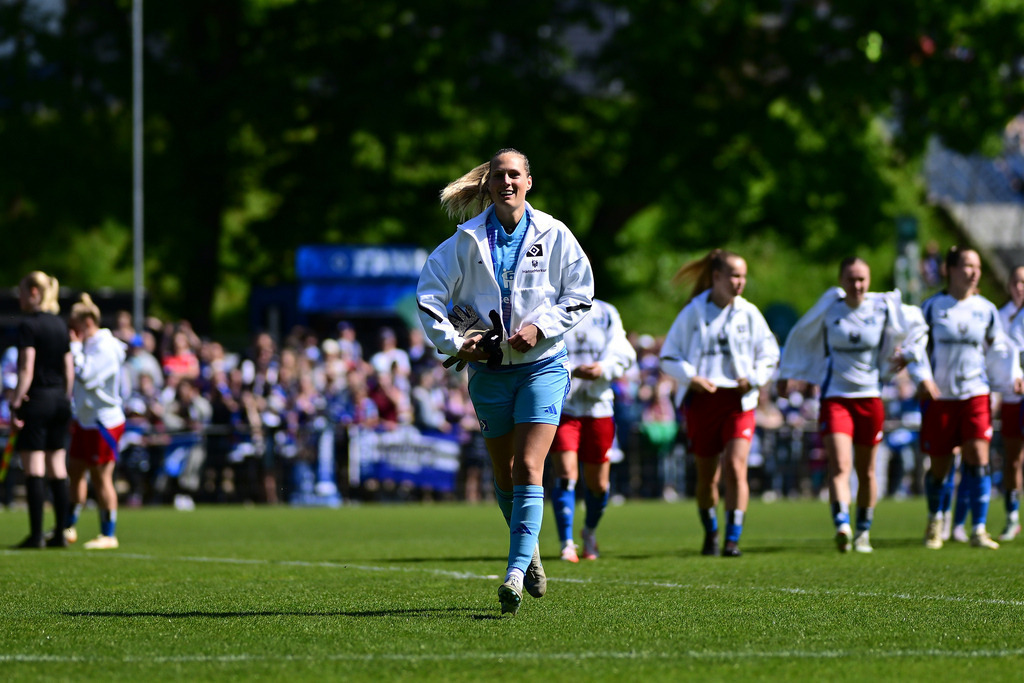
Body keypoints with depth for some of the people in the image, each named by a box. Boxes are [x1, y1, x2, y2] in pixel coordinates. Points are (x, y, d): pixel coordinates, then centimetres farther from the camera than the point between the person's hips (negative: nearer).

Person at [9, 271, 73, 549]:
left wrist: (16, 403, -16)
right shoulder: (60, 325, 11)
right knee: (57, 468, 10)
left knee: (34, 469, -4)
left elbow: (27, 369, -17)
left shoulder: (28, 325, -12)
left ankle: (36, 534, -6)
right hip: (60, 400, 7)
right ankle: (61, 533, 11)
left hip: (37, 400, -7)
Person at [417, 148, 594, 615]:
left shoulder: (553, 235, -2)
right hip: (489, 369, 2)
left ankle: (516, 572, -18)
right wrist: (453, 343, -8)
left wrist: (541, 326, -11)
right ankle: (528, 549, 35)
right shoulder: (468, 241, -3)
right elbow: (428, 295, 1)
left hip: (542, 364, -2)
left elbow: (581, 295, 2)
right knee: (504, 476, 10)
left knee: (528, 469, -14)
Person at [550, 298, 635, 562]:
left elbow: (623, 354, 2)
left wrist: (603, 369, -19)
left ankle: (589, 531, 37)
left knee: (598, 483, 8)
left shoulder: (606, 314, 6)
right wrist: (572, 371, -22)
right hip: (562, 408, -3)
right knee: (566, 475, -17)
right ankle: (567, 545, -11)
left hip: (598, 407, 3)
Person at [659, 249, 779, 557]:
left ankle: (733, 539, -13)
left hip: (738, 401, 0)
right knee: (707, 475, 8)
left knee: (735, 466, -16)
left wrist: (754, 379, -5)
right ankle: (710, 533, 31)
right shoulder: (693, 312, 0)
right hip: (702, 400, 0)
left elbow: (769, 354, 12)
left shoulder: (749, 314, 5)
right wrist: (691, 377, -13)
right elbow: (669, 355, 3)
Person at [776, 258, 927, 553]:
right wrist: (786, 374, 17)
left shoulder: (884, 307, 0)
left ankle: (863, 532, 26)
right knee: (839, 465, -19)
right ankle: (842, 526, -33)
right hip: (835, 397, -2)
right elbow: (799, 337, 16)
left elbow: (917, 325, 19)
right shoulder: (829, 308, -1)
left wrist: (907, 353, 5)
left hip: (870, 398, 2)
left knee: (866, 471, 10)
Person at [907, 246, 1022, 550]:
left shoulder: (986, 310, 7)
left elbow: (999, 351, 16)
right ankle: (935, 519, 33)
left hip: (975, 395, 1)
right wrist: (923, 378, -13)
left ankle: (979, 530, -10)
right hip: (939, 397, -1)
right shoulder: (932, 307, 0)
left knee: (978, 459, -13)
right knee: (939, 466, 5)